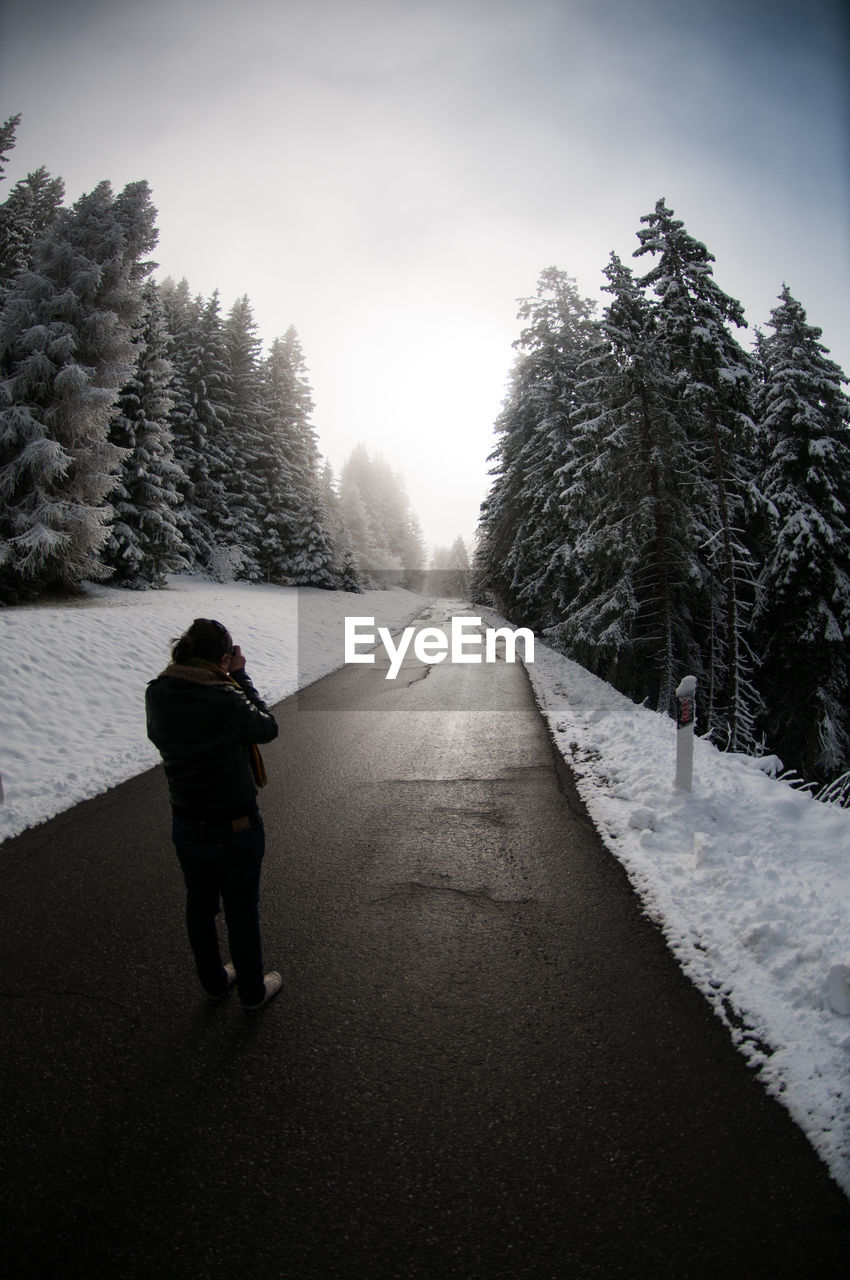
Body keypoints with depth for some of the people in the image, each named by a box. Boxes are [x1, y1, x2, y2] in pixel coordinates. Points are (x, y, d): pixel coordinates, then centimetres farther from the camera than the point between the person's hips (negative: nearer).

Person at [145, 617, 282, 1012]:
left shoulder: (156, 693, -11)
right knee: (242, 910, 15)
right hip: (235, 827, -5)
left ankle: (213, 982, 44)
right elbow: (267, 728, -10)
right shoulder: (225, 699, -27)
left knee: (199, 904, 24)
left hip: (186, 826, 5)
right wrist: (240, 677, -6)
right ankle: (252, 991, 35)